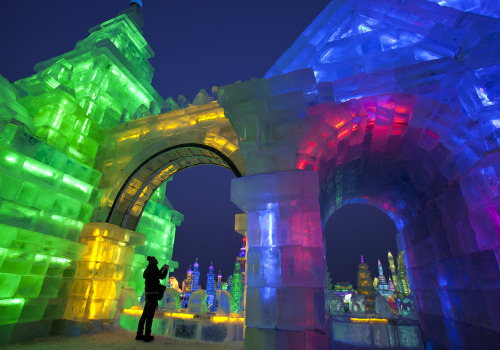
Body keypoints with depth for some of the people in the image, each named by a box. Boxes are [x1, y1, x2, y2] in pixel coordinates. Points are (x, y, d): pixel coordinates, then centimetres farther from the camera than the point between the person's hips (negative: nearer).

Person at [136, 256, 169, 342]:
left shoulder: (147, 271, 10)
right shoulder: (153, 270, -15)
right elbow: (162, 277, -3)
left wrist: (162, 268, 26)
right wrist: (166, 269, 11)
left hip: (147, 295, 8)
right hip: (153, 295, -8)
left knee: (144, 315, 14)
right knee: (150, 316, -1)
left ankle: (139, 334, 21)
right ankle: (147, 336, 5)